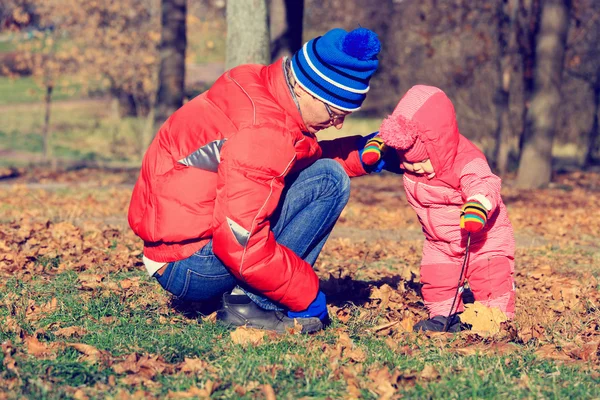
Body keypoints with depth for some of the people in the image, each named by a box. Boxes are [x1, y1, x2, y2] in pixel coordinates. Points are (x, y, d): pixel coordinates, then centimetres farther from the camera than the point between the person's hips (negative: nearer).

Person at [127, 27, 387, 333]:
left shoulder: (255, 87, 2)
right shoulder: (262, 132, -25)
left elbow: (295, 158, 18)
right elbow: (240, 245, -28)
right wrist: (308, 295, -16)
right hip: (188, 269, -10)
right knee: (327, 181, -14)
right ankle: (252, 303, -11)